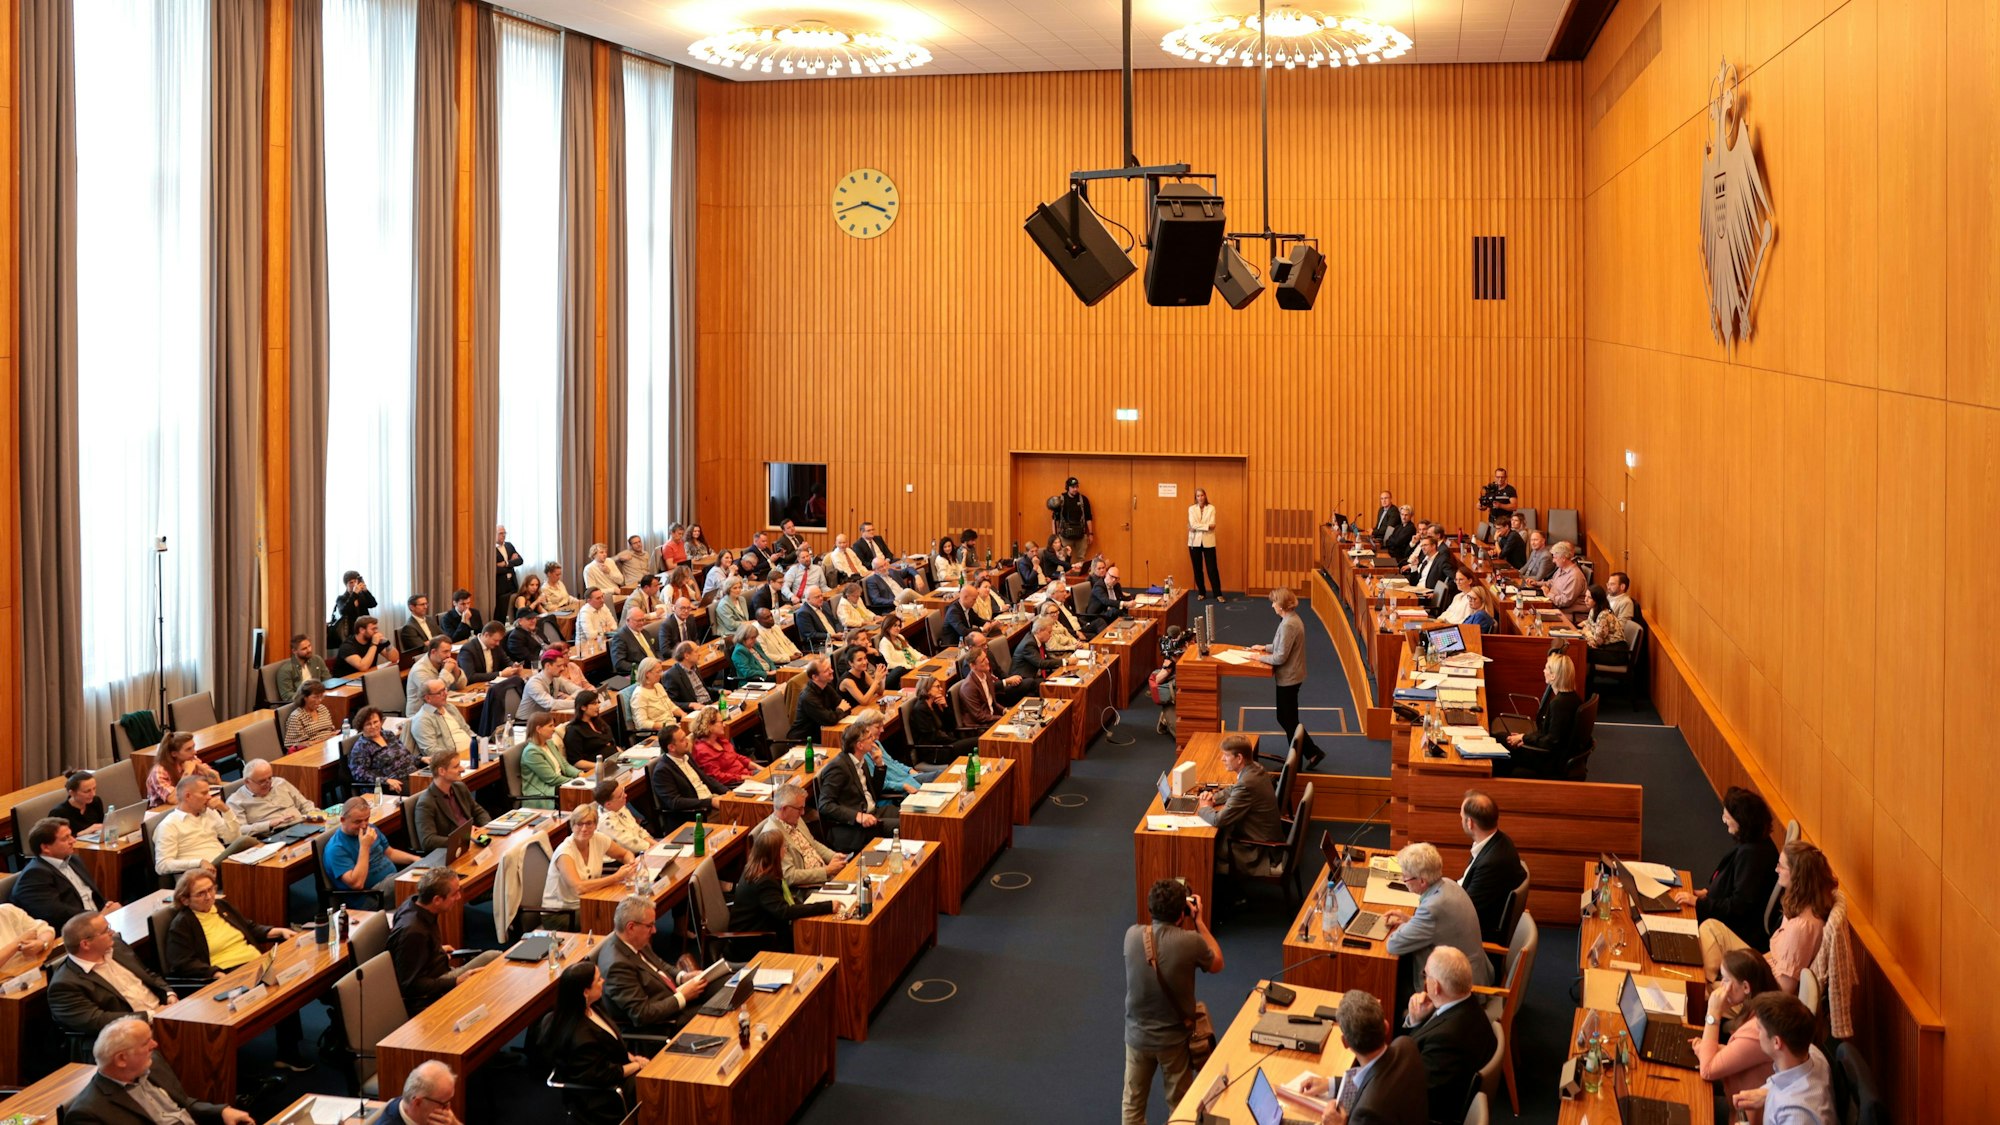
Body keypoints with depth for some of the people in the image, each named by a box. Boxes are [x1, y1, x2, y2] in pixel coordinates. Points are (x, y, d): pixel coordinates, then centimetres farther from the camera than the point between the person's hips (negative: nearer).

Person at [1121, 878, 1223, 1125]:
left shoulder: (1132, 935, -15)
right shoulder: (1191, 942, -22)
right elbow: (1217, 964, 0)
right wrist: (1199, 921, 2)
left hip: (1137, 1034, 2)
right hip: (1174, 1037, -2)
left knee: (1133, 1102, 19)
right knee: (1181, 1103, 19)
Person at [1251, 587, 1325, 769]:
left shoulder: (1288, 625, -25)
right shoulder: (1293, 619, 6)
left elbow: (1281, 657, -24)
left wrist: (1260, 657, -11)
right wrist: (1265, 647, 14)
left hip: (1288, 678, -10)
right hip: (1290, 676, 10)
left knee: (1288, 721, 4)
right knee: (1286, 719, 18)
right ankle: (1312, 752, 23)